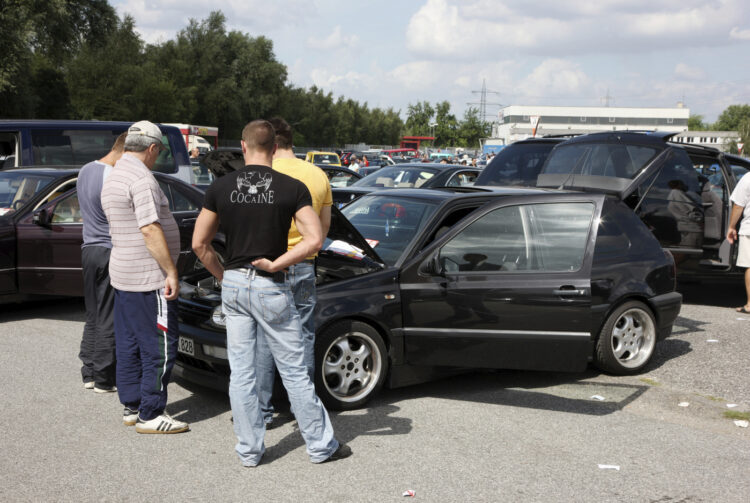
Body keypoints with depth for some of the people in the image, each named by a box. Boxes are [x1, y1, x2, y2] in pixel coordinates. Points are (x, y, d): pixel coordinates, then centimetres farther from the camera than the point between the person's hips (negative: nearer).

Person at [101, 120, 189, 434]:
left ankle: (131, 407, 23)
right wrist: (171, 272, -20)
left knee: (129, 344, 14)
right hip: (148, 278, -10)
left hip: (122, 275, 10)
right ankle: (150, 415, 2)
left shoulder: (113, 178, 15)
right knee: (160, 347, -3)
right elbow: (150, 230, -24)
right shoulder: (141, 179, -17)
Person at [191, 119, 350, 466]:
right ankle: (321, 445, 17)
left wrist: (222, 275, 14)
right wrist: (275, 264, -9)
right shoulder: (292, 188, -7)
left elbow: (200, 244, 3)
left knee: (240, 371, 10)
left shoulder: (220, 188, 0)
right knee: (294, 371, 6)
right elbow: (314, 239, -16)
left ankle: (249, 450, 17)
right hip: (271, 287, -2)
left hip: (233, 285, 3)